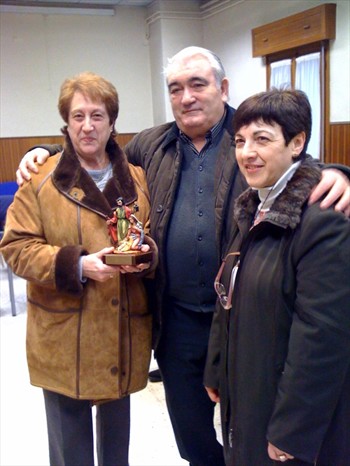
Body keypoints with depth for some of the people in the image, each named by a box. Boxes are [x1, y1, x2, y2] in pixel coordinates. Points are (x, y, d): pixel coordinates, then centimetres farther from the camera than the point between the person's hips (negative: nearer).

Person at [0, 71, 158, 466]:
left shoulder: (136, 178, 4)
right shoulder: (41, 179, -7)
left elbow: (153, 237, 11)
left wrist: (146, 254, -12)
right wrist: (77, 264, -23)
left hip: (124, 337, 3)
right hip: (64, 339, -3)